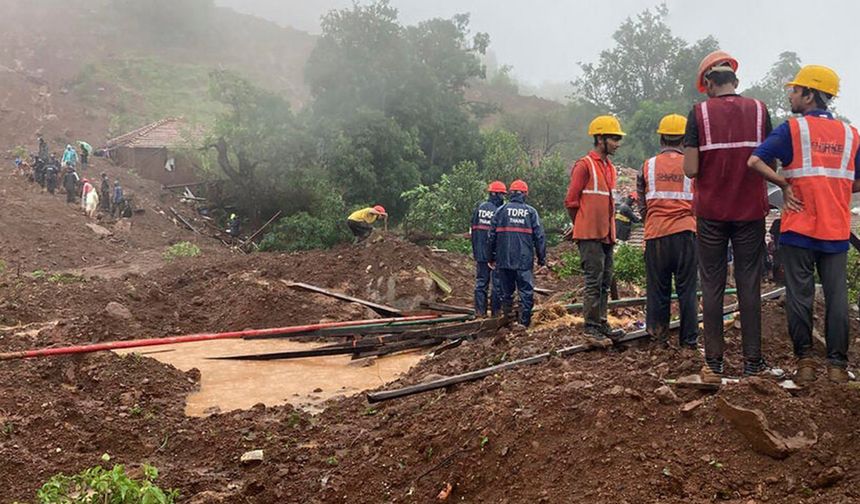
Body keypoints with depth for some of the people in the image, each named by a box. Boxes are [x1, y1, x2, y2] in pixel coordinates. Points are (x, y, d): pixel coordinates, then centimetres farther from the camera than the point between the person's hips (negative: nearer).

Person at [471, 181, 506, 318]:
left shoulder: (479, 208, 6)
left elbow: (473, 230, 10)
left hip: (480, 253, 5)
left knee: (481, 282, 10)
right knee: (497, 283, 4)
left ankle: (480, 311, 9)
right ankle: (495, 310, 7)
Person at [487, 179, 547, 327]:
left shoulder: (501, 210, 4)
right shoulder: (531, 212, 2)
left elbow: (491, 236, 4)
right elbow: (539, 237, 0)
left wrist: (491, 258, 13)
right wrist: (542, 260, 5)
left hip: (504, 260, 2)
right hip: (525, 260, -1)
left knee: (507, 292, 11)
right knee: (526, 292, 2)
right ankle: (525, 323, -3)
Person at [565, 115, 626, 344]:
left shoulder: (610, 168, 16)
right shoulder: (584, 166, -10)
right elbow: (571, 201, -10)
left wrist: (610, 229, 17)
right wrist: (584, 227, -1)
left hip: (607, 235, 8)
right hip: (590, 235, -8)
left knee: (605, 282, 12)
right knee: (594, 282, -7)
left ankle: (601, 323, 20)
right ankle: (591, 328, -3)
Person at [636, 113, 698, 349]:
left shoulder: (648, 166, 4)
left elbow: (642, 205, 10)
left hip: (655, 234, 1)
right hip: (685, 232, -1)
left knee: (657, 288, 7)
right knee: (687, 288, 5)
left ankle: (658, 336, 10)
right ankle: (689, 339, 8)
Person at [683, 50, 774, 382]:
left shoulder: (699, 113, -6)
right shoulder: (759, 110, 0)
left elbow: (690, 169, -9)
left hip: (711, 212, -1)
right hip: (751, 211, 1)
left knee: (712, 286, 5)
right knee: (749, 285, 7)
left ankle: (714, 364, 6)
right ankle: (753, 362, 10)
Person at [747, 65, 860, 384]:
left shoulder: (793, 128, -5)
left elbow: (754, 161, -16)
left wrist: (785, 185, -6)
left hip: (799, 229, -3)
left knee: (799, 296, 5)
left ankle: (805, 360, 7)